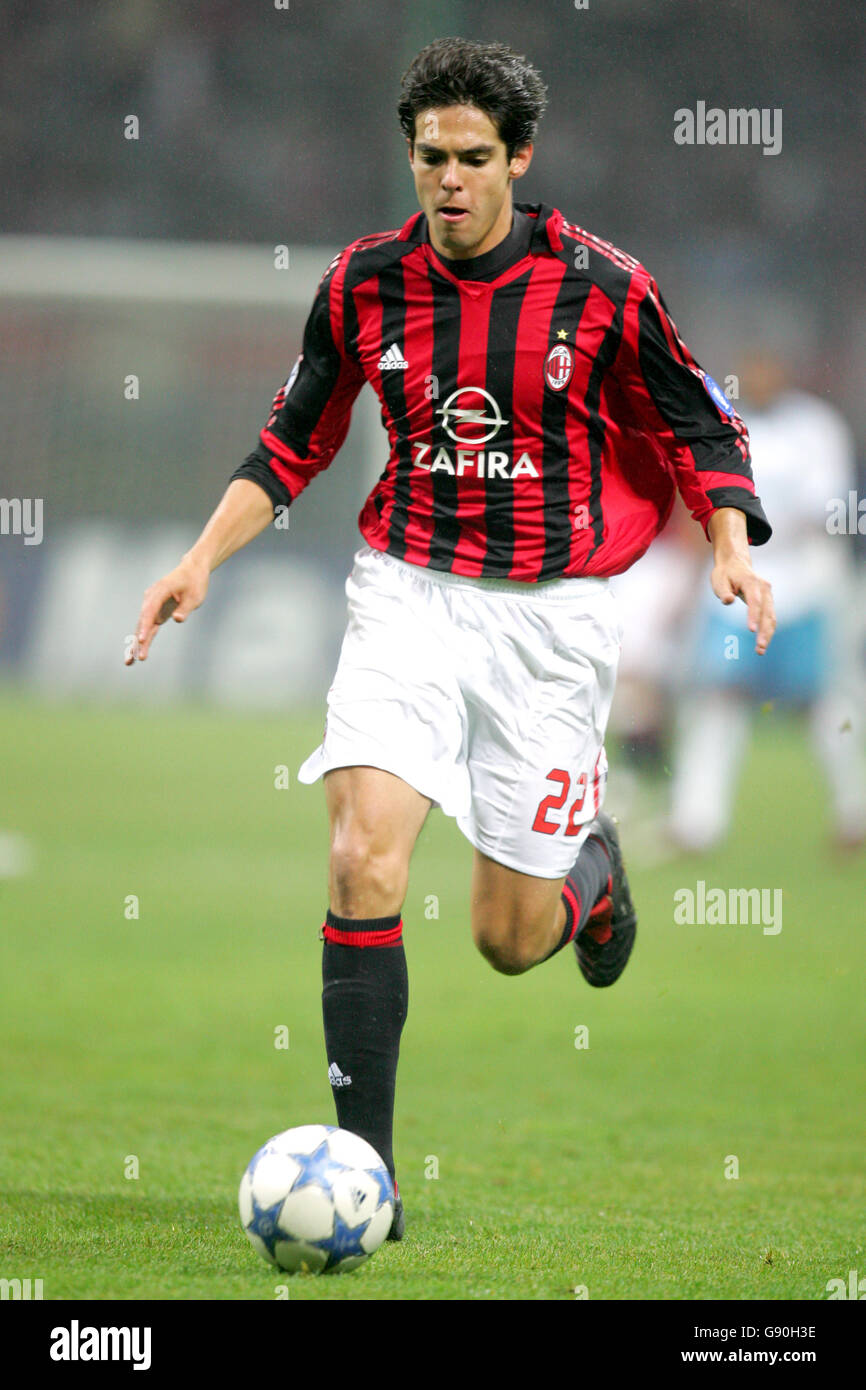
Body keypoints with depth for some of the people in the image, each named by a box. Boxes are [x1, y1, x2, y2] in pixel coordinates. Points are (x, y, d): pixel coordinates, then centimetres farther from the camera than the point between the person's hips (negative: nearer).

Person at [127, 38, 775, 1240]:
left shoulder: (602, 287, -7)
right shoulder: (366, 282, 1)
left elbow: (700, 431, 3)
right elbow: (294, 443, 14)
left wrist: (733, 546, -14)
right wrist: (204, 556, 3)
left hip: (550, 611, -1)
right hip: (408, 591, 1)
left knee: (509, 938, 2)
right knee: (364, 858, -21)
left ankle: (590, 866, 40)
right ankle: (363, 1165, -17)